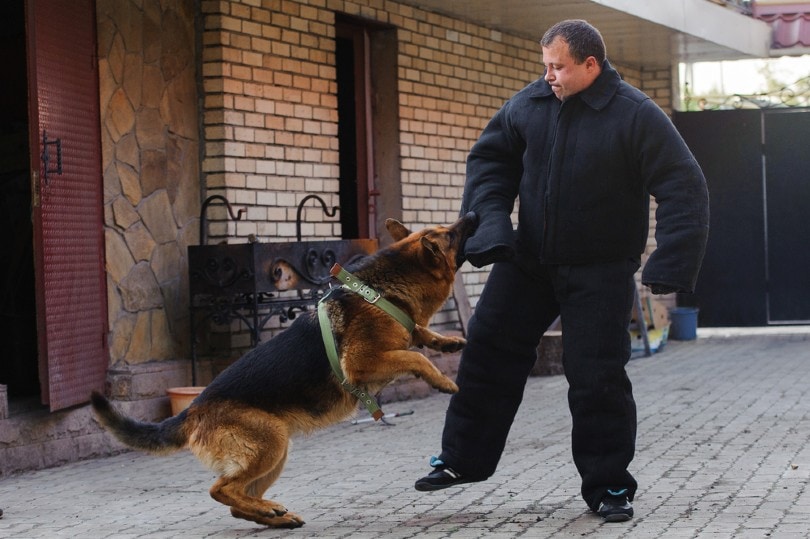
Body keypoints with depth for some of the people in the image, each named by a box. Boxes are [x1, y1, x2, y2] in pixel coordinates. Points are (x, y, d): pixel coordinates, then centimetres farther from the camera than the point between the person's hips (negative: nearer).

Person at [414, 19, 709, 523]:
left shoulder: (636, 116, -17)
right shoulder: (530, 103, -3)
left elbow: (685, 189, -18)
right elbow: (490, 156, 9)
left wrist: (670, 267, -26)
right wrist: (491, 220, -7)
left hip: (600, 270, -4)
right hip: (528, 258, 5)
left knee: (597, 377, -4)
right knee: (488, 348, 5)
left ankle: (609, 485, 11)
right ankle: (464, 458, 18)